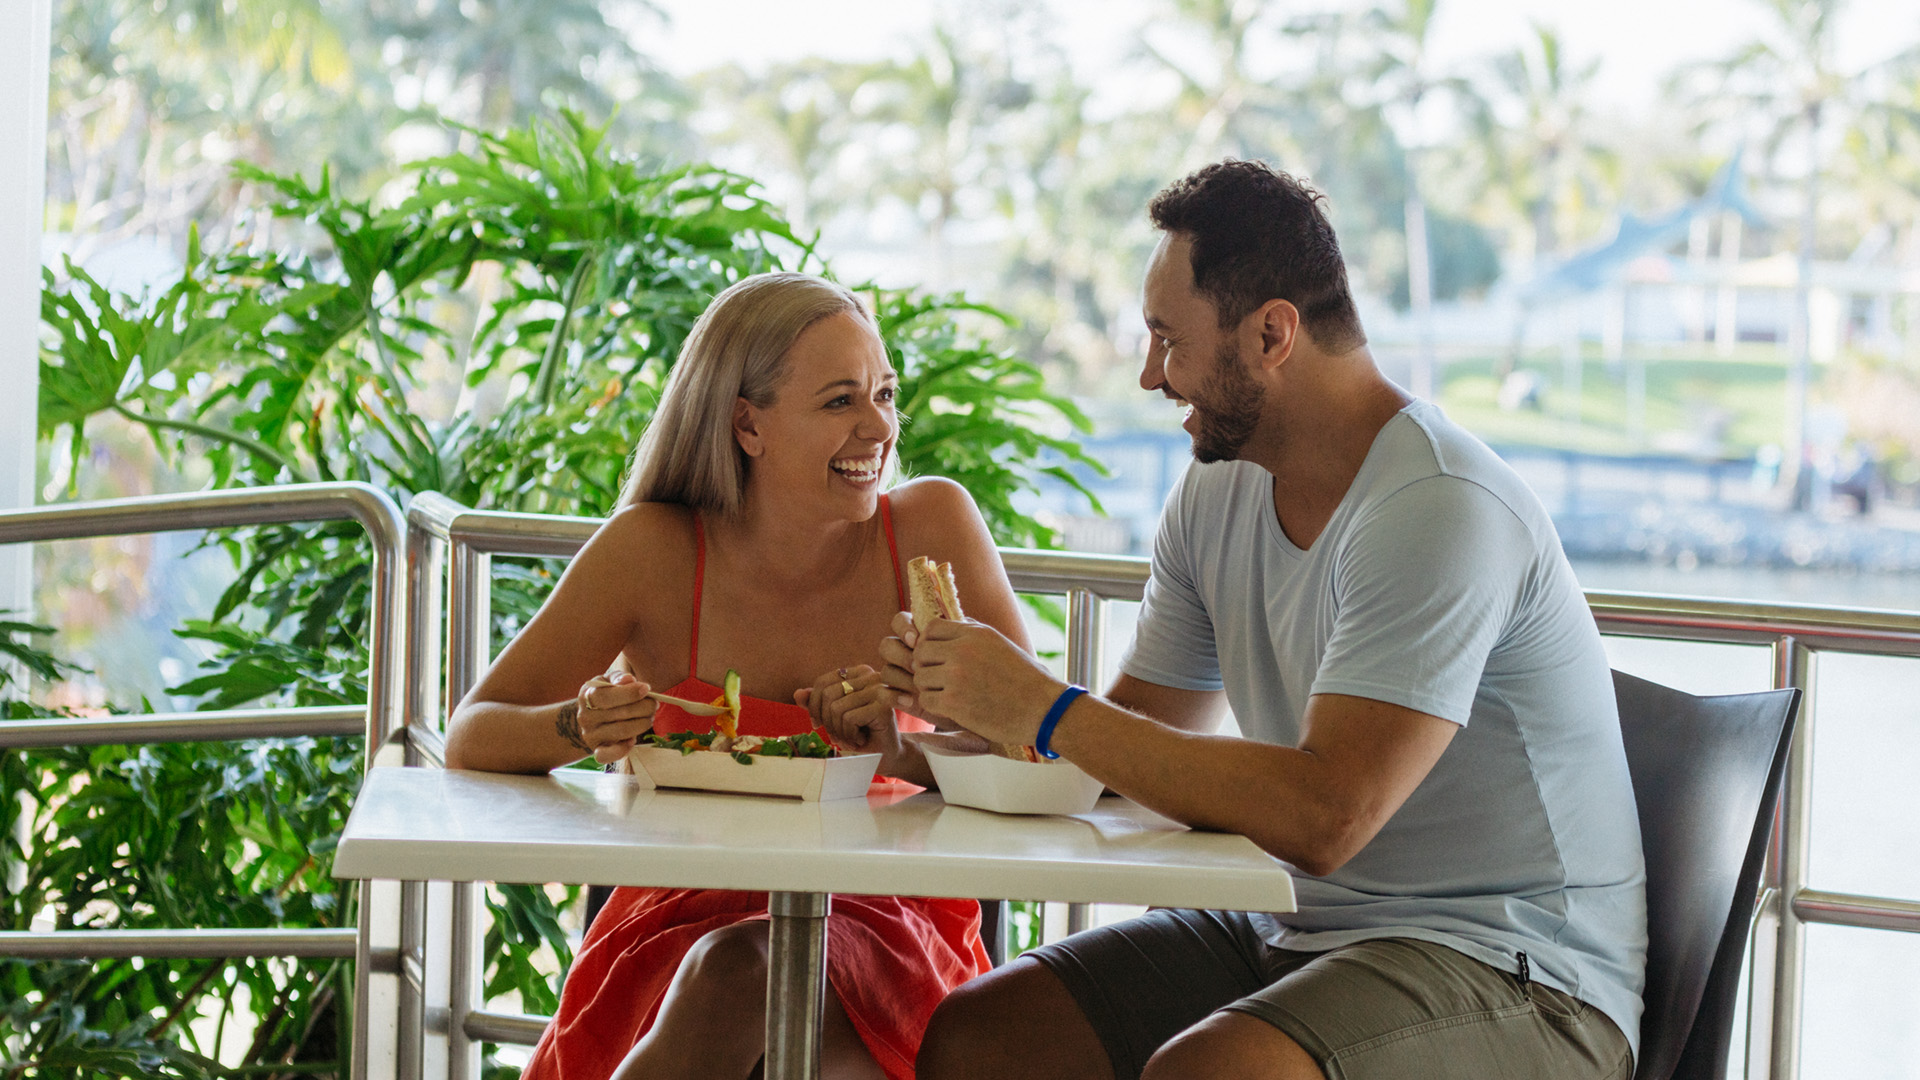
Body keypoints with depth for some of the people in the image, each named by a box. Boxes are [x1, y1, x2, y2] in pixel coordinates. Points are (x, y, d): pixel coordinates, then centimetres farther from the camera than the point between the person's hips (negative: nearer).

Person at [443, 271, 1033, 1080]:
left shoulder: (931, 527, -2)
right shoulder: (653, 551, -4)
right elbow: (469, 739, -2)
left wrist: (909, 756, -23)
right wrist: (584, 727, -24)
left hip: (880, 929, -1)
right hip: (686, 922, 1)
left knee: (740, 972, -33)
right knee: (723, 974, -34)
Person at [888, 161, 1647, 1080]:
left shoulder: (1441, 510, -21)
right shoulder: (1216, 494, 7)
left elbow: (1322, 818, -29)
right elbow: (1142, 738, 12)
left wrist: (1046, 707, -23)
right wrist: (967, 707, -8)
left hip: (1513, 970, -8)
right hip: (1303, 932, 8)